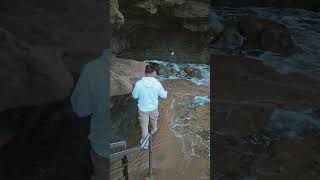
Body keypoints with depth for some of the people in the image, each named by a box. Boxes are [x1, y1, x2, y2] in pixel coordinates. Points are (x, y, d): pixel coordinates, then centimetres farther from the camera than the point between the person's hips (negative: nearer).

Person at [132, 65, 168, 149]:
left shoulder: (139, 83, -26)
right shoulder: (157, 84, -22)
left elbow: (135, 96, -10)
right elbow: (164, 95, -6)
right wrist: (166, 92, 16)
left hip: (143, 108, -1)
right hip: (154, 107, 2)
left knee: (144, 126, 18)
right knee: (154, 119, 33)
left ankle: (145, 143, 33)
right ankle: (154, 129, 63)